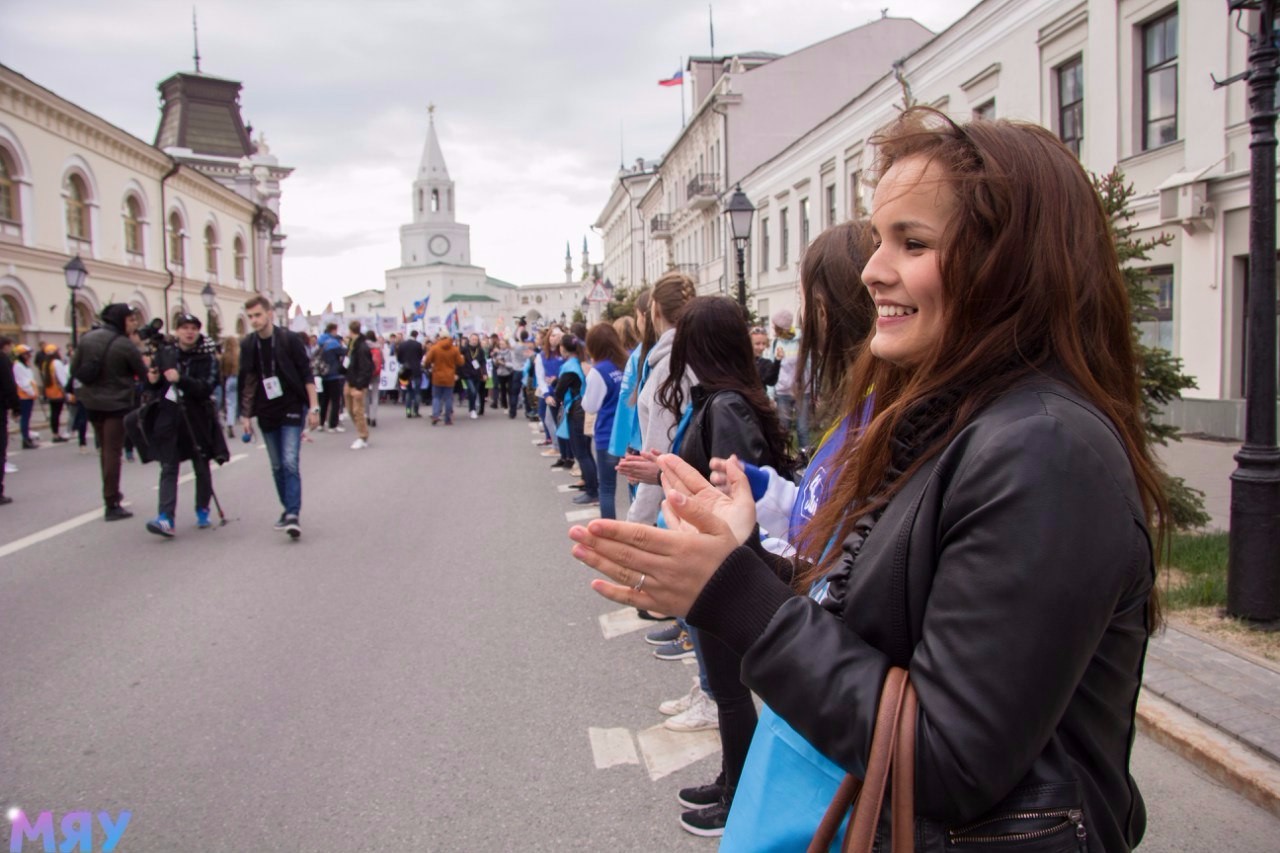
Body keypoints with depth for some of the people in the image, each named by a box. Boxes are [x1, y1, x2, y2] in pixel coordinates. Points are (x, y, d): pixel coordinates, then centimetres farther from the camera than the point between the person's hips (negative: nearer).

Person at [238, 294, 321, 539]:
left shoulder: (289, 339, -7)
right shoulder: (248, 345, 3)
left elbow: (307, 375, -7)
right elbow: (246, 382, 8)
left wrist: (313, 407, -11)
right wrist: (245, 415, 6)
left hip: (292, 410, -4)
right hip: (266, 414, 4)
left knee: (290, 463, -13)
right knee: (277, 466, 10)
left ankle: (293, 515, -13)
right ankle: (287, 510, 23)